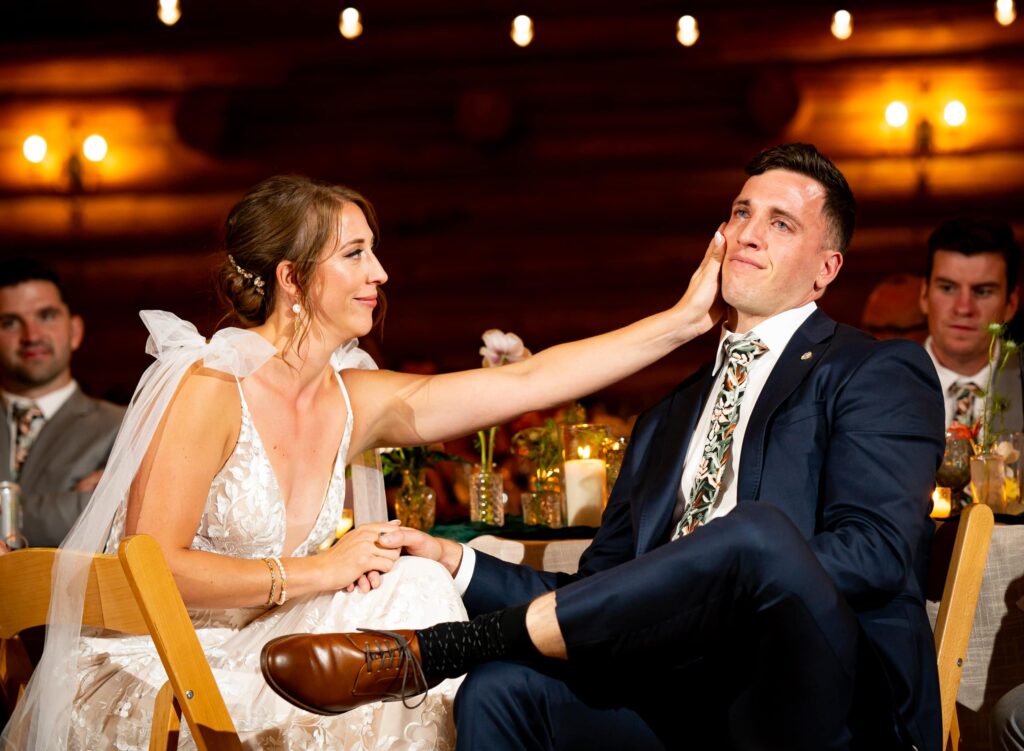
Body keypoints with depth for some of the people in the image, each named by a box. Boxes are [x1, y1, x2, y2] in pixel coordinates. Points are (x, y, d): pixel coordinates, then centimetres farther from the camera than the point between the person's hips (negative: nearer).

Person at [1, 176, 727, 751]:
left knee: (417, 586, -13)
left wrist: (685, 318, 2)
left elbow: (529, 379, 3)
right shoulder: (210, 389, -15)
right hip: (145, 679, -7)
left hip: (249, 664, 7)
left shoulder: (357, 402, 4)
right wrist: (322, 570, -20)